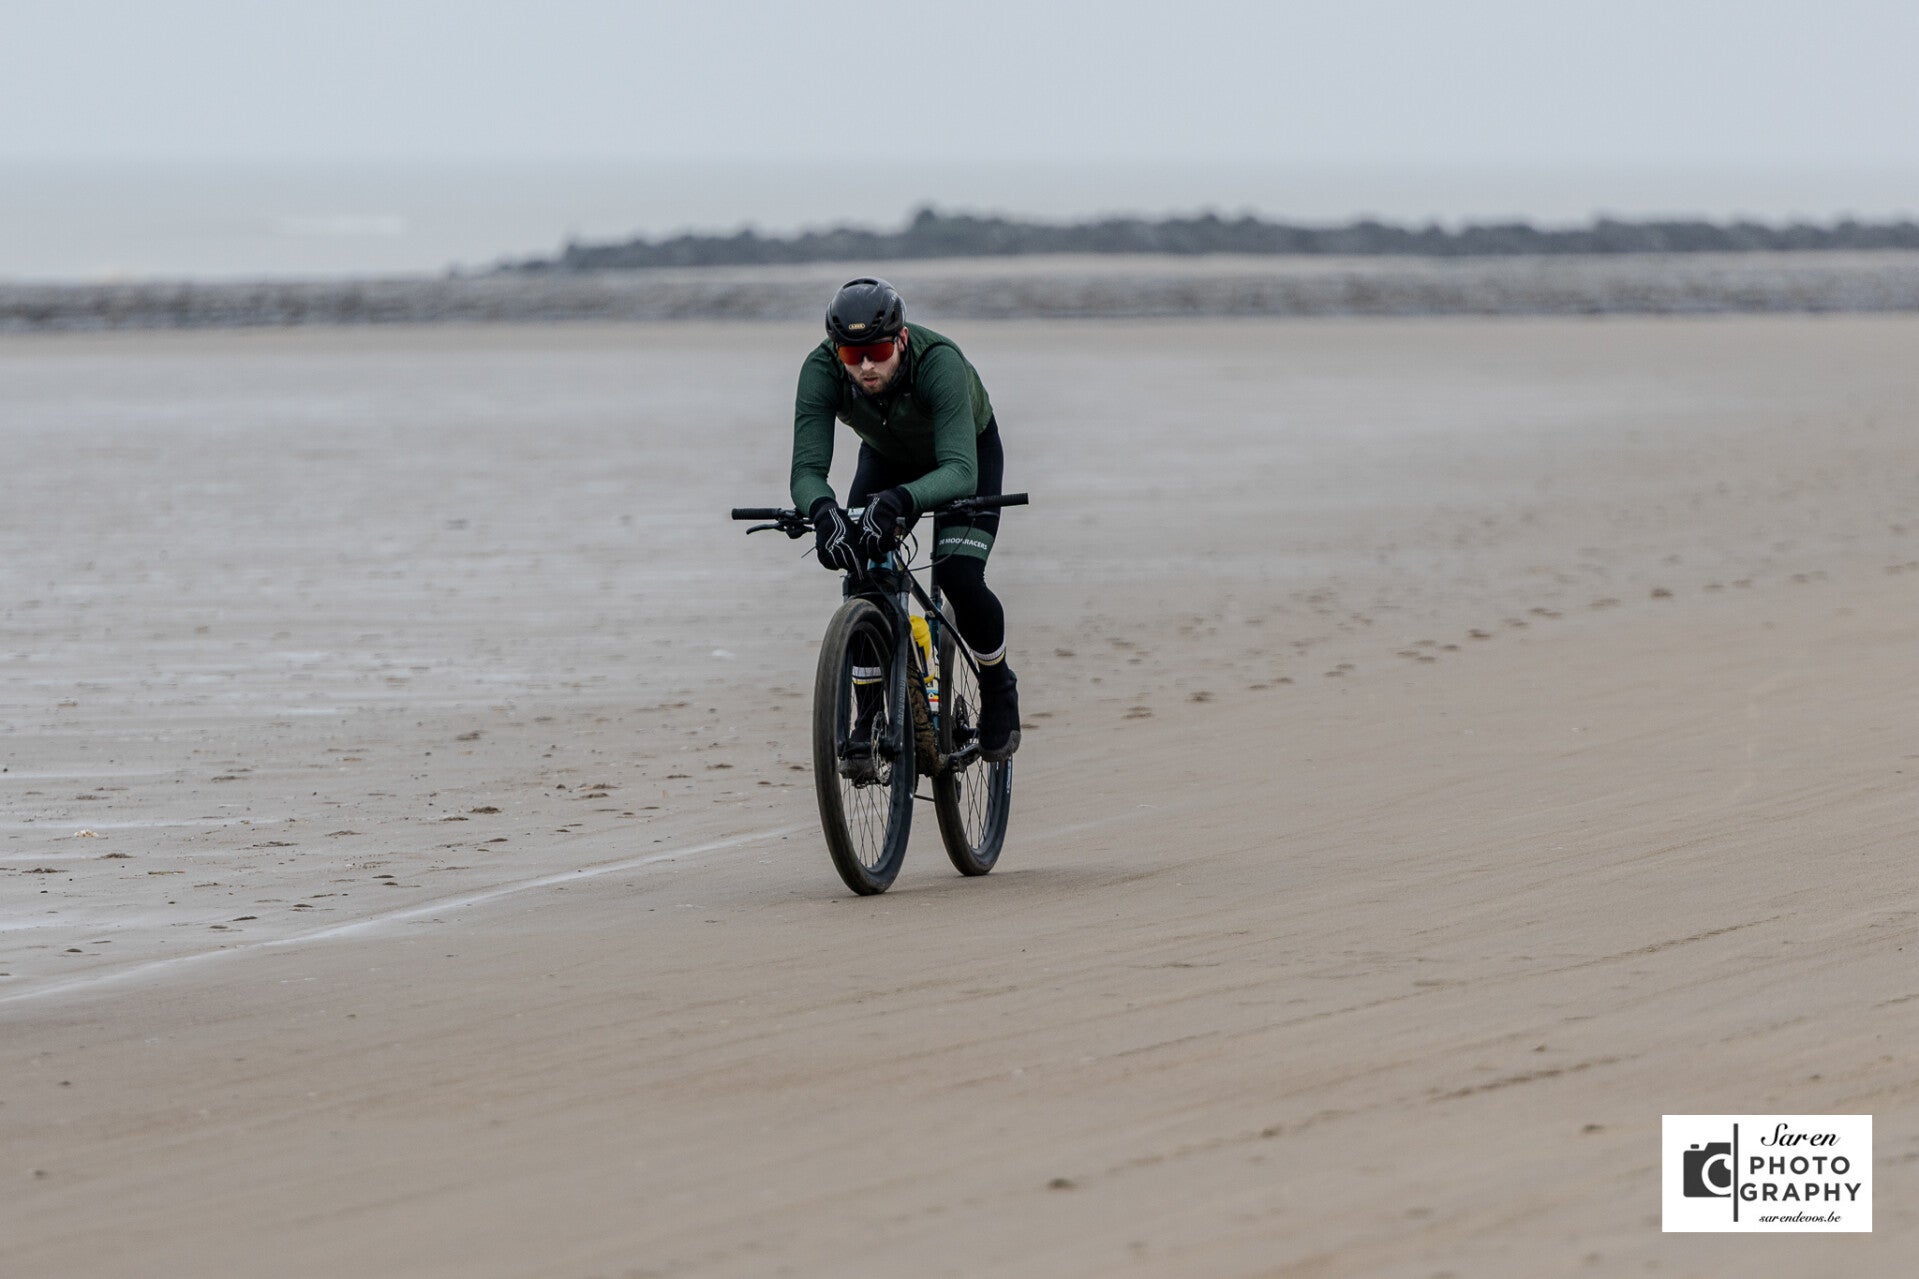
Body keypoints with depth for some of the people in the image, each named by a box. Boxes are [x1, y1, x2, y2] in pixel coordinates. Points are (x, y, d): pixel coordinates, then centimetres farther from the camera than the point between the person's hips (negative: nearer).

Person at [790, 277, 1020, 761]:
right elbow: (807, 469, -37)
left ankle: (998, 686, 7)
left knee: (959, 578, -21)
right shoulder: (821, 371, -33)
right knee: (862, 573, -17)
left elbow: (959, 470, -49)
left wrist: (900, 500, -67)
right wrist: (822, 510, -60)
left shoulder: (939, 362, -42)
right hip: (887, 457, 3)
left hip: (970, 453, -3)